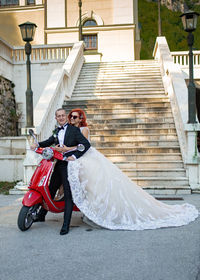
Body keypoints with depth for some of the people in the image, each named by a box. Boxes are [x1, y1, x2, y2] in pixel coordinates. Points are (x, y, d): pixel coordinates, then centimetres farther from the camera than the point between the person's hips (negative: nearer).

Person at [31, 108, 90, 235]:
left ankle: (66, 225, -1)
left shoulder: (74, 130, -3)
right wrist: (37, 144, 9)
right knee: (51, 190, 17)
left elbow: (86, 144, -10)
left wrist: (75, 156, -17)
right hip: (58, 165, 6)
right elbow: (49, 141, 28)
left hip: (69, 165, -6)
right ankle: (41, 215, 34)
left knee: (68, 195, -4)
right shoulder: (57, 131, 17)